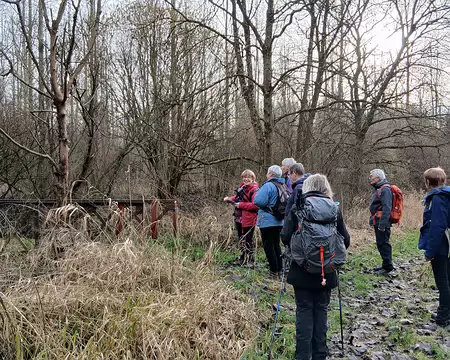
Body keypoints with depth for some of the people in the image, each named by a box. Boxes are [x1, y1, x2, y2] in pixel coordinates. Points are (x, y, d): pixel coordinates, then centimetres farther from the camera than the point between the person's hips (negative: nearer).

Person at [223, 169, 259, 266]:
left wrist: (241, 205, -22)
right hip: (239, 219, 9)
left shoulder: (254, 190, -16)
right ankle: (243, 258, 33)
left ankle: (251, 260, 13)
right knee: (241, 240, 19)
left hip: (248, 220, -9)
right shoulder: (242, 187, 11)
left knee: (248, 240, 0)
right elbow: (238, 198, 26)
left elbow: (255, 205, -28)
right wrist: (229, 199, 8)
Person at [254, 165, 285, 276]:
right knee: (276, 245, 18)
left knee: (268, 246, 1)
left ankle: (274, 270, 4)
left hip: (268, 222, -8)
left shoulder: (268, 186, -18)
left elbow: (258, 201, -24)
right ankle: (279, 269, 23)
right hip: (279, 221, 8)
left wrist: (258, 192, -4)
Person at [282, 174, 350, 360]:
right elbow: (345, 241, -1)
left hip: (302, 270, -1)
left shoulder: (297, 208, -7)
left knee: (304, 311, 7)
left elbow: (286, 237, -12)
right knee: (321, 310, 13)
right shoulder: (334, 210, -2)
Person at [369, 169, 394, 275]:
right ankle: (385, 265, 26)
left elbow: (387, 208, -24)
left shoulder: (385, 189, -17)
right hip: (378, 222, 10)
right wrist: (372, 219, 20)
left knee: (383, 244, -5)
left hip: (382, 223, -10)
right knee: (380, 244, 16)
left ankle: (388, 266, 4)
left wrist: (382, 224, -27)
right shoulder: (378, 189, 16)